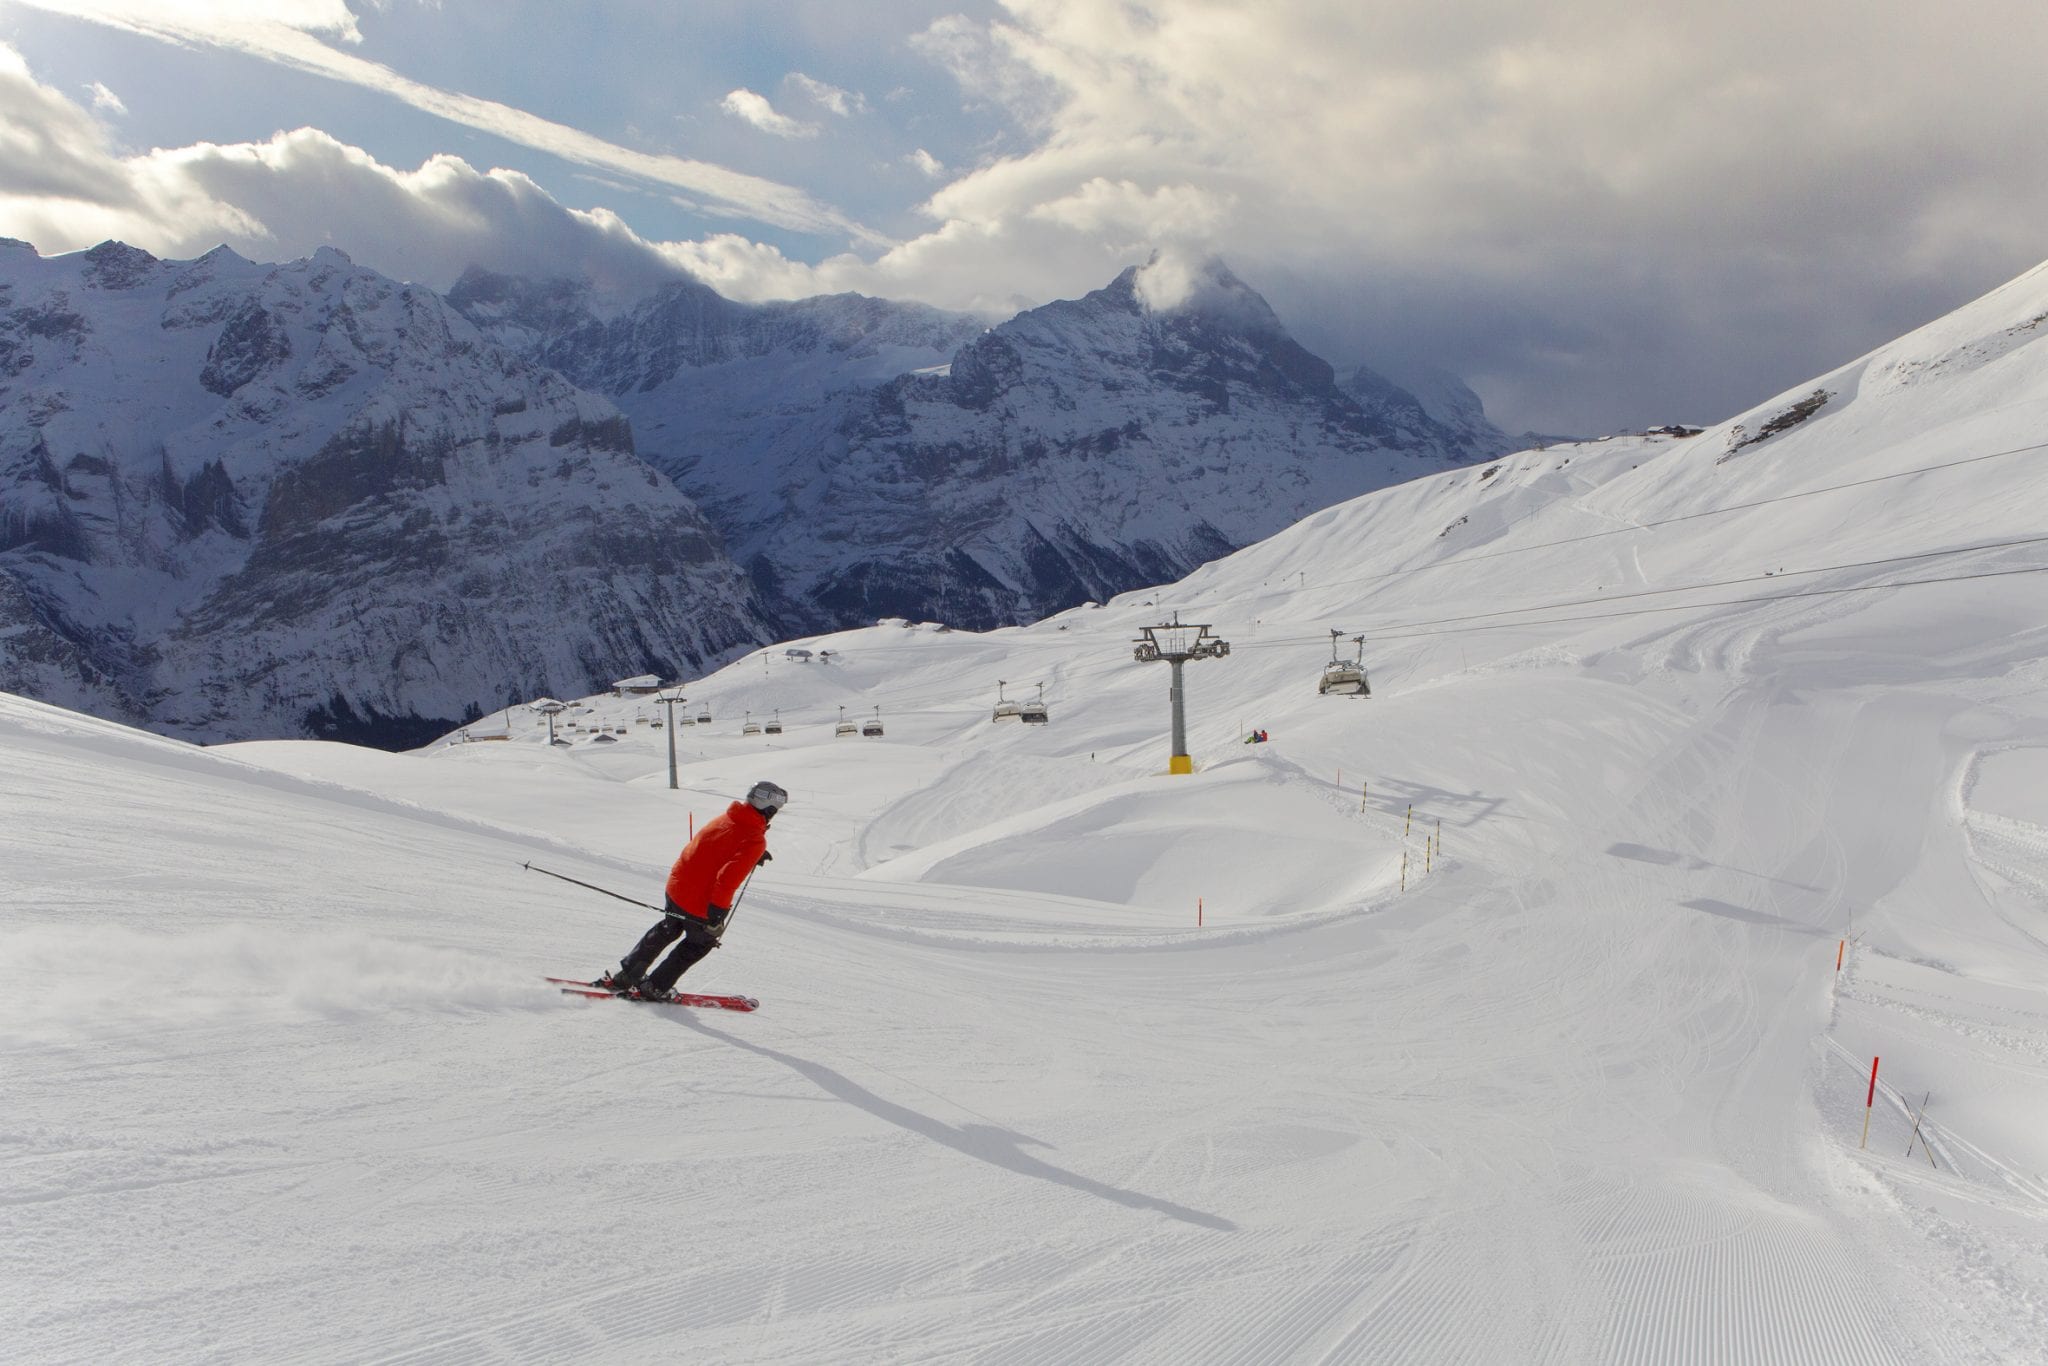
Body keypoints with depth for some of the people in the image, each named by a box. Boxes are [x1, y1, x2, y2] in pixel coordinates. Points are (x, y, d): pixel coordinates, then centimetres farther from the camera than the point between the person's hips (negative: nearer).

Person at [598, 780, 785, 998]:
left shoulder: (724, 819, 3)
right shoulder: (755, 841, -20)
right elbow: (729, 877, -28)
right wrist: (717, 912, -24)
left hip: (676, 888, 7)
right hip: (701, 905, -7)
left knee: (665, 932, 30)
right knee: (702, 943, 22)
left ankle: (623, 976, 35)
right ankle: (655, 987, 26)